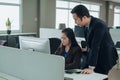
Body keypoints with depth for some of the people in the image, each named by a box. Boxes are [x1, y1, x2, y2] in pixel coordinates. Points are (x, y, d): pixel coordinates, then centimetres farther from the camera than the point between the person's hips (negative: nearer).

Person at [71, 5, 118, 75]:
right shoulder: (86, 25, -1)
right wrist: (88, 49, 0)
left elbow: (95, 47, -30)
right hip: (96, 60, 7)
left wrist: (91, 68, -31)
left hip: (107, 60, -7)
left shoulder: (99, 25, -25)